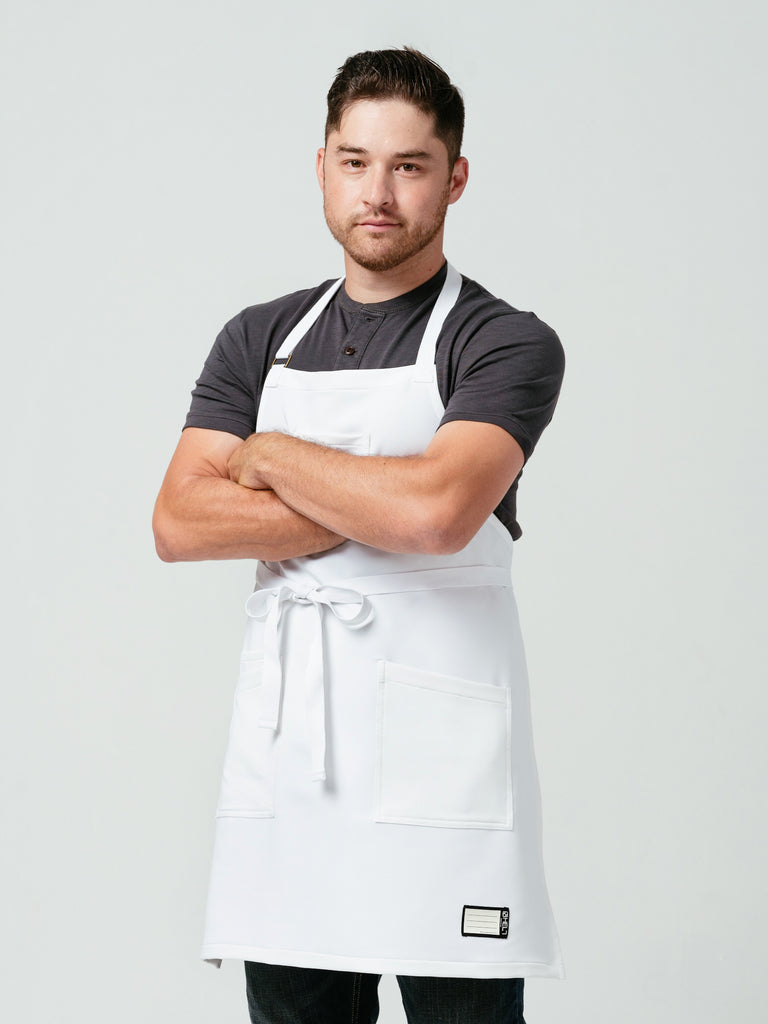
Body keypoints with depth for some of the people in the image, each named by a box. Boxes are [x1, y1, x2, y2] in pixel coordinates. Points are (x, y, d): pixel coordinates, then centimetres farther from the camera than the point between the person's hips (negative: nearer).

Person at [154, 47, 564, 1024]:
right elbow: (179, 524, 0)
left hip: (437, 757, -4)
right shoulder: (258, 339, 13)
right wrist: (375, 509, -9)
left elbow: (436, 509, -20)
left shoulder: (507, 344, -2)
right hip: (281, 747, 4)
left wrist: (271, 456, -4)